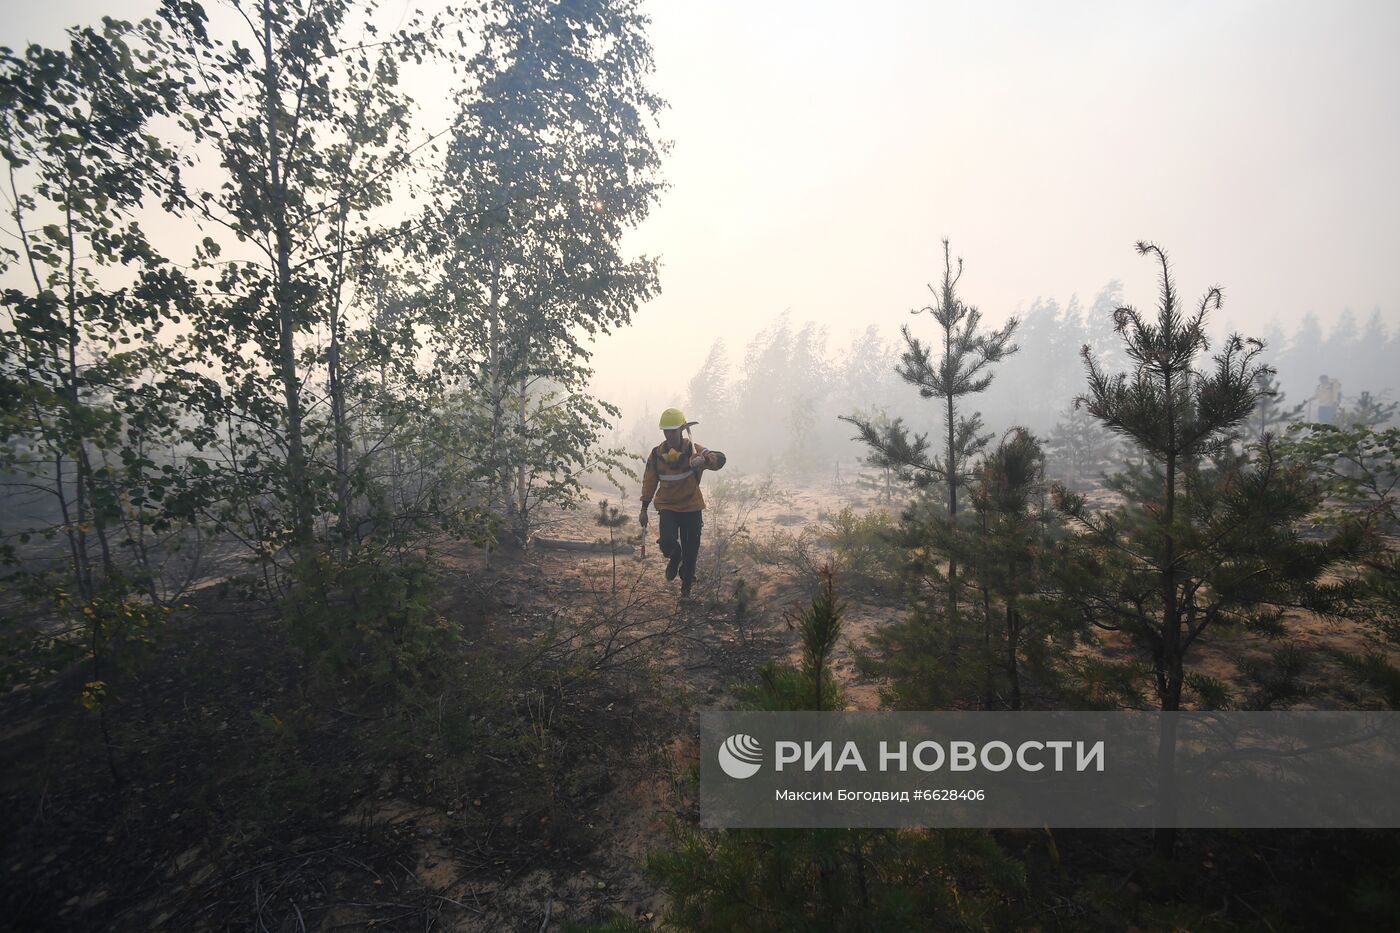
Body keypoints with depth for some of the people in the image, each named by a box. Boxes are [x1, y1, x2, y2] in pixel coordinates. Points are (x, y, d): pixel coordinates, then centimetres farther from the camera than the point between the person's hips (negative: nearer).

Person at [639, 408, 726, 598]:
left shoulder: (693, 450, -12)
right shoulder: (656, 454, -4)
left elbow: (719, 459, -29)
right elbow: (649, 482, 7)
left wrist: (703, 460, -50)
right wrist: (644, 509, 7)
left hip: (691, 507, -1)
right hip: (667, 506, 1)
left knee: (691, 551, 7)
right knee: (668, 542, -21)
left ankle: (687, 584, 33)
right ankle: (675, 557, 17)